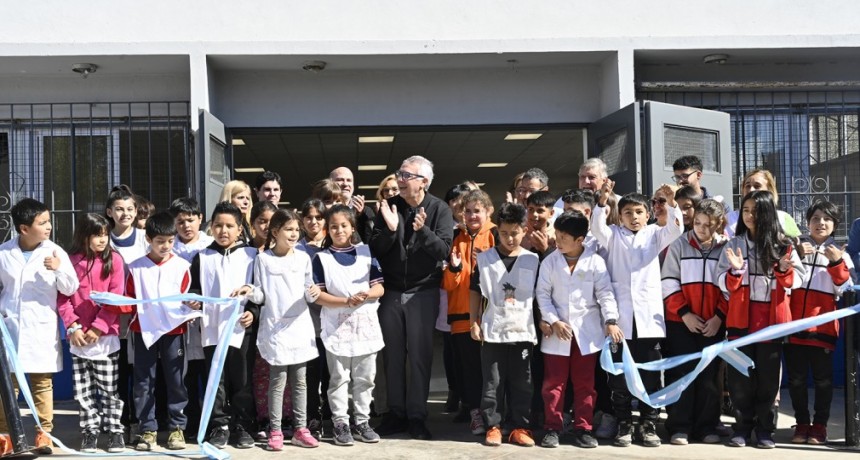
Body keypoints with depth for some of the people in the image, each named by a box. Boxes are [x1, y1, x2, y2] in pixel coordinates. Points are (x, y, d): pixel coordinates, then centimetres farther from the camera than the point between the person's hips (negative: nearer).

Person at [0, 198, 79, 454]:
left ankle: (44, 433, 14)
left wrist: (59, 269, -20)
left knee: (42, 383, 5)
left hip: (41, 329, -1)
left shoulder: (55, 252, -4)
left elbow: (70, 289, -3)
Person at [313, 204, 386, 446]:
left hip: (365, 325, 2)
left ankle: (362, 422, 19)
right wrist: (346, 301, -19)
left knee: (364, 378, 9)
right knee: (339, 379, 3)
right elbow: (318, 295, -7)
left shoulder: (366, 252, 5)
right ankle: (340, 424, 11)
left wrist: (367, 294, -18)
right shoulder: (321, 258, -1)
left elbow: (379, 288, 4)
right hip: (337, 328, -2)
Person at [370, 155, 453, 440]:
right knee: (392, 355, 8)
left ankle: (417, 417, 11)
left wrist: (422, 231, -30)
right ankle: (396, 414, 18)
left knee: (420, 355, 2)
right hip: (391, 291, 3)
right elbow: (375, 250, -4)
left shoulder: (439, 210, -6)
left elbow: (445, 250, -15)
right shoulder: (388, 206, 0)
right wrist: (389, 229, -22)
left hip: (423, 292, -2)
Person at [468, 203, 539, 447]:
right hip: (492, 331, 0)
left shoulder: (533, 260, 3)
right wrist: (473, 322, 2)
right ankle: (493, 426, 12)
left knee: (521, 383, 7)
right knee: (492, 383, 4)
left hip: (523, 331, 1)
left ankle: (520, 427, 15)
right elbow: (475, 292, 6)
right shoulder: (484, 258, 2)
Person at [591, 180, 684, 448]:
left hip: (649, 317, 0)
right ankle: (624, 425, 13)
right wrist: (602, 201, -27)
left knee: (650, 376, 5)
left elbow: (675, 229, -6)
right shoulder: (613, 236, 10)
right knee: (619, 376, 3)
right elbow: (597, 227, -10)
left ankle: (648, 425, 14)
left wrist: (671, 203, -24)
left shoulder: (654, 235, 11)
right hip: (619, 317, 0)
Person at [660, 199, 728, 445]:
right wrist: (684, 313, -10)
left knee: (709, 375, 5)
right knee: (682, 374, 0)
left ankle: (707, 427, 15)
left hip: (713, 324, 1)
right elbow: (669, 283, -3)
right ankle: (679, 427, 6)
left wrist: (719, 317, -7)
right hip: (680, 322, -1)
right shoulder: (679, 245, -1)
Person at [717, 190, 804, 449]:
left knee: (768, 376, 4)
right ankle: (742, 427, 11)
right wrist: (735, 270, -18)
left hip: (771, 319, 0)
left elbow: (797, 280, 4)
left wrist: (784, 270, -16)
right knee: (740, 376, 2)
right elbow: (724, 283, 2)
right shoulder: (734, 244, 5)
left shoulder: (782, 245, 4)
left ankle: (765, 429, 12)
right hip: (741, 318, 0)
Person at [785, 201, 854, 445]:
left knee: (823, 379, 4)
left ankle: (820, 425, 14)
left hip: (822, 326, -1)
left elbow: (844, 288, 1)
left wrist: (837, 264, -14)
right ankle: (802, 423, 17)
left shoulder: (839, 254, 9)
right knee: (796, 378, 7)